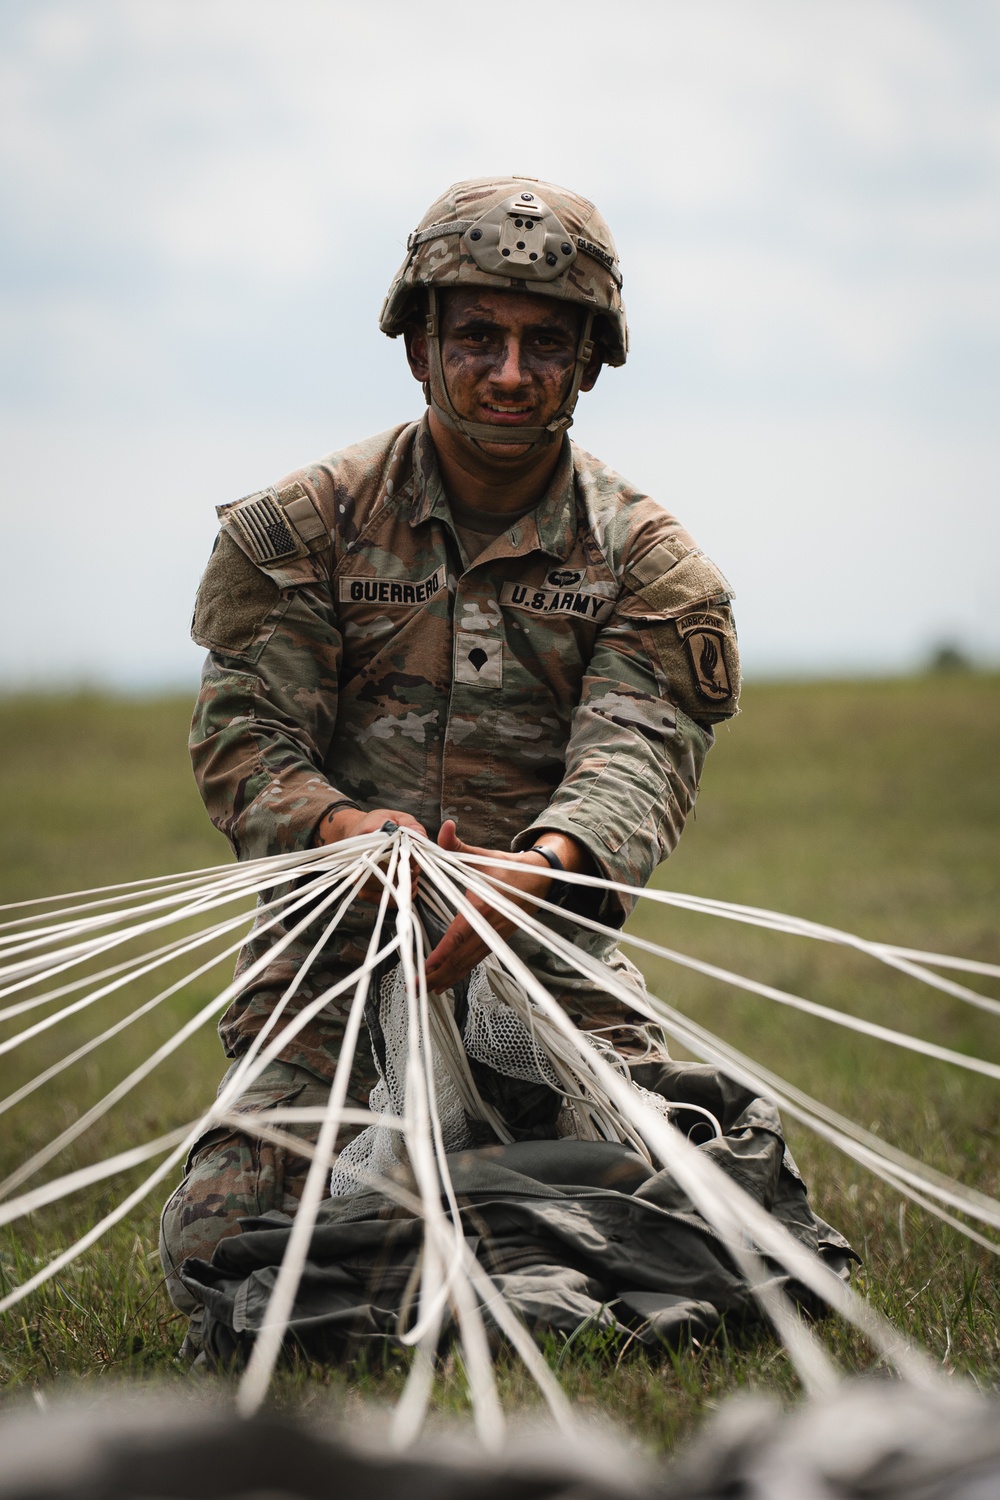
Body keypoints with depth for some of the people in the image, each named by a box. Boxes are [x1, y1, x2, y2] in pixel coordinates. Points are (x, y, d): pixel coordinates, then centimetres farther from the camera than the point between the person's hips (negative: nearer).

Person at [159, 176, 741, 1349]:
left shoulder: (648, 563, 2)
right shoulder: (300, 529, 2)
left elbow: (638, 756, -13)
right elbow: (243, 738, -5)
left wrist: (544, 866, -37)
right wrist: (343, 830, -29)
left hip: (553, 982, 0)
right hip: (332, 970, 0)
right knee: (224, 1264, -11)